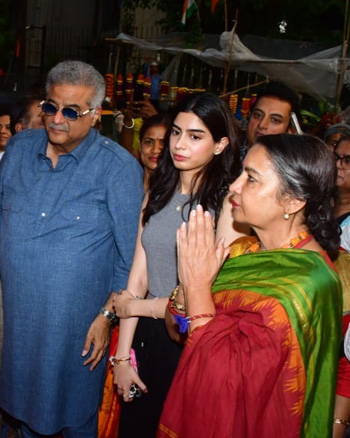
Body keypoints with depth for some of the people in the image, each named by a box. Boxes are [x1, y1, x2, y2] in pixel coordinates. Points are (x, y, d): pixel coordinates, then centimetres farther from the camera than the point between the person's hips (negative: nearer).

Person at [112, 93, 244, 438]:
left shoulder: (228, 204, -16)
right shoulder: (157, 194, 3)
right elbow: (138, 276, 0)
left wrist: (135, 306, -4)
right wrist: (122, 356, -2)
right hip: (147, 335, 5)